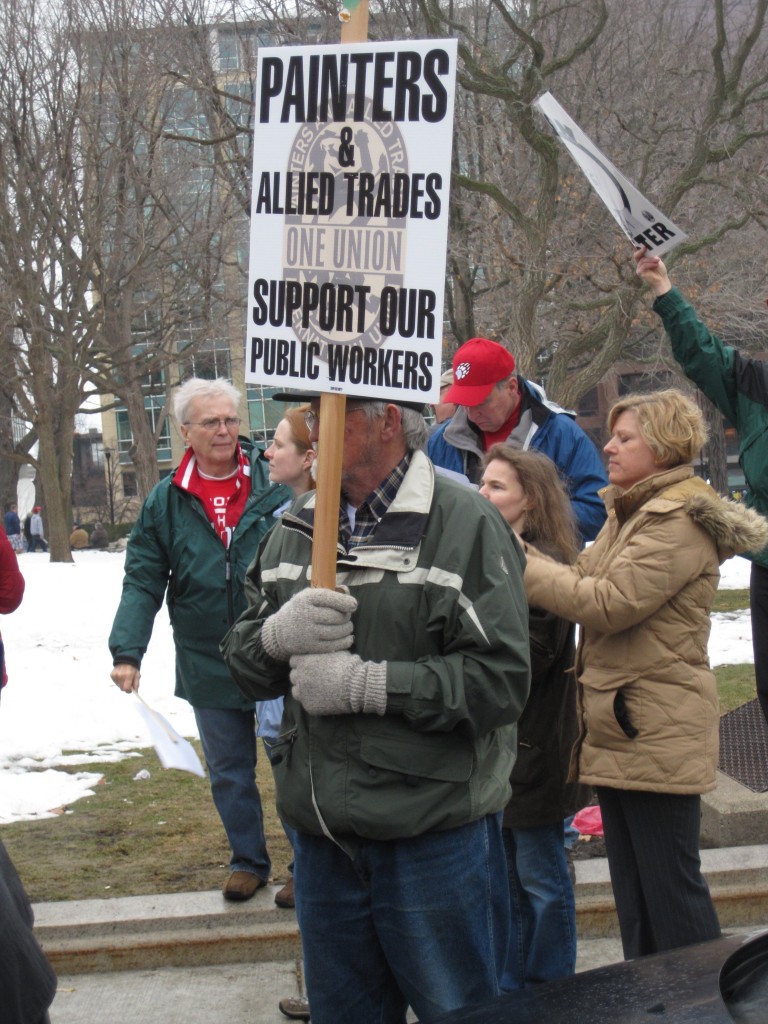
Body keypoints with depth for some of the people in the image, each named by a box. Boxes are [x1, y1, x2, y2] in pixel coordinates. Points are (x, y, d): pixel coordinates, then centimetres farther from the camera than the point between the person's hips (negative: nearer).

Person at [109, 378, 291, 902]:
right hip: (208, 664, 3)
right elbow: (143, 582, 2)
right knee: (229, 773, 15)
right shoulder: (166, 501, 2)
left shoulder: (277, 483, -5)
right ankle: (249, 861, 33)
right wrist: (127, 651, -9)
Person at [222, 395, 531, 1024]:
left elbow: (501, 678, -19)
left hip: (436, 837, -6)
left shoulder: (466, 522, -11)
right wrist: (277, 633, -14)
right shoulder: (297, 528, 9)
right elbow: (243, 660, 9)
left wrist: (365, 684, -21)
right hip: (324, 835, 6)